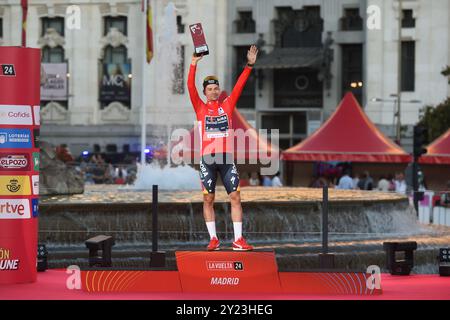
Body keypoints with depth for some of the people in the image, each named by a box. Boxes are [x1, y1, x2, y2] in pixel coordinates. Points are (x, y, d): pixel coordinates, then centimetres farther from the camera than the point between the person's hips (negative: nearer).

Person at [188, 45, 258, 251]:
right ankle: (213, 239, 9)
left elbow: (239, 85, 5)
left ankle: (238, 240, -4)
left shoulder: (227, 105, 11)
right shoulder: (200, 108, 6)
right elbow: (190, 87, -4)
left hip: (227, 158, 1)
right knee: (208, 199, 1)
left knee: (235, 197, -5)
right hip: (207, 159, -1)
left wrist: (249, 65, -4)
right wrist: (194, 64, -13)